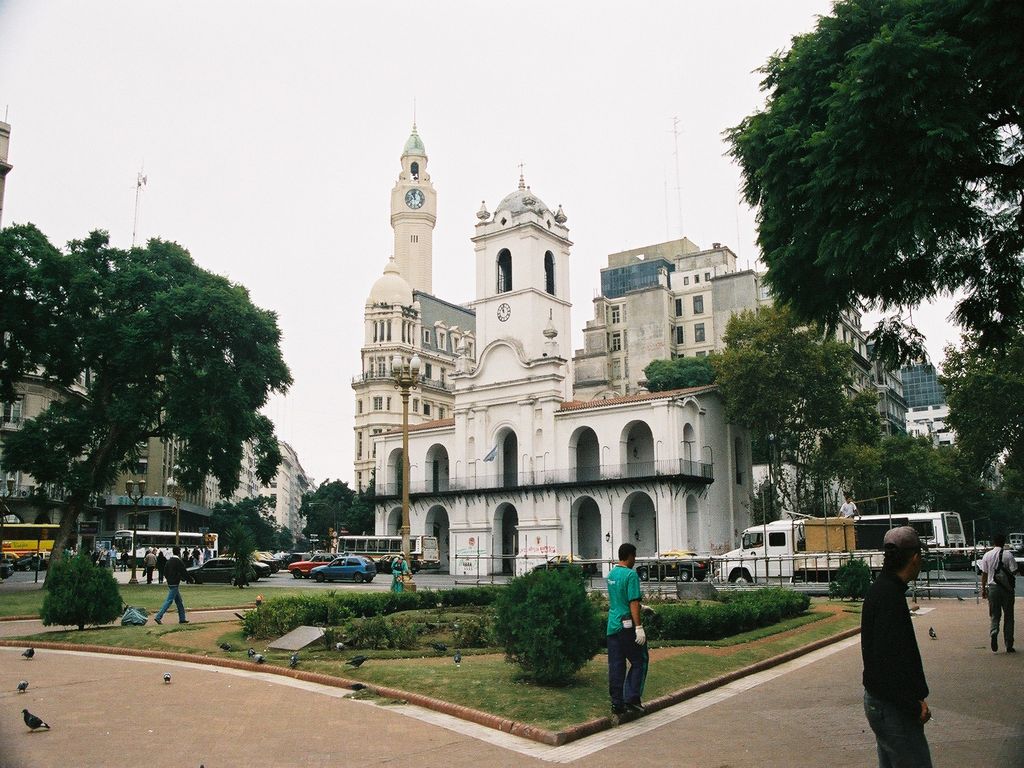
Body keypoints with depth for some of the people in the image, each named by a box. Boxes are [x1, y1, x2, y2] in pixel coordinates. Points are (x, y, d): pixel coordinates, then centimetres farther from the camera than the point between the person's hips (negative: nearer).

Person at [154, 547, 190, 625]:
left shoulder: (169, 560, 10)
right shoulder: (178, 561, -14)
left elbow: (165, 571, 14)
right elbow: (184, 572, -11)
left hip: (170, 583, 9)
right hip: (175, 584, -9)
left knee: (179, 601, 13)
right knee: (169, 601, -8)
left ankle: (182, 618, 16)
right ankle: (158, 616, -12)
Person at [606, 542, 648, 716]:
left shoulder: (611, 574, 13)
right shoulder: (631, 574, -12)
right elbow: (633, 603, -18)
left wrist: (640, 607, 34)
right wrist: (639, 627, -18)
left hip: (612, 626, 7)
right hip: (627, 625, -7)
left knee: (615, 666, 8)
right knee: (638, 662, 5)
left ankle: (617, 703, 9)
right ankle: (631, 698, -2)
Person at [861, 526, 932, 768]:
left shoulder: (880, 589, 10)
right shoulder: (890, 596, -21)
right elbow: (891, 660, -26)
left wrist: (916, 699, 13)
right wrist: (916, 705, -17)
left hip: (878, 701, 10)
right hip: (893, 708, -10)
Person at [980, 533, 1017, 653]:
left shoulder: (987, 555, 1)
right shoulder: (1008, 555, -7)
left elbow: (984, 574, 4)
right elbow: (1014, 571, -10)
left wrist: (983, 589, 11)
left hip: (992, 587, 1)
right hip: (1007, 588, -1)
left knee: (994, 615, 10)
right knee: (1008, 616, 9)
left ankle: (994, 633, -20)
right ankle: (1009, 646, 11)